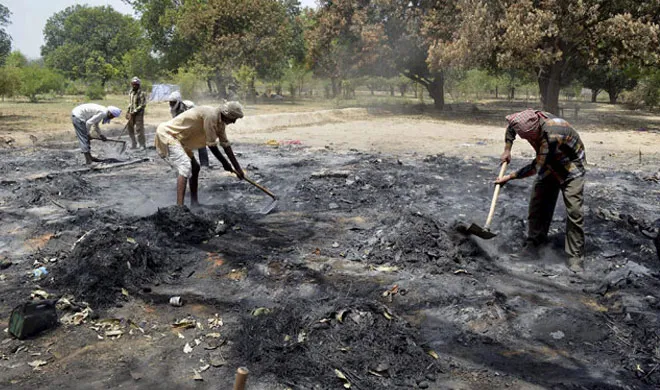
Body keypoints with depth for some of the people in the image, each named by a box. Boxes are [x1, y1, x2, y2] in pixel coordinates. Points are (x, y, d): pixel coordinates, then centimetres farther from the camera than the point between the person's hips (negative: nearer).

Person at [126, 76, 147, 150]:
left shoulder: (141, 94, -12)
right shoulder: (131, 93, 11)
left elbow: (143, 105, -15)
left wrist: (135, 111, -18)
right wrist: (128, 111, 10)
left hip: (139, 114, -8)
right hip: (131, 114, 8)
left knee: (139, 130, -9)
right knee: (130, 129, 11)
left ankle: (143, 145, 1)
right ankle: (133, 144, 22)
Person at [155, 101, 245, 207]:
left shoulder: (220, 121, 3)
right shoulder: (211, 115, -26)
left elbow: (226, 145, 10)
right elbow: (211, 145, -22)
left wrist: (238, 168, 11)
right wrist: (225, 163, -9)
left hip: (178, 138, 11)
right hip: (166, 134, -11)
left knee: (195, 167, 15)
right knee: (185, 167, -25)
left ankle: (194, 203, 23)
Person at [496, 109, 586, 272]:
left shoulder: (552, 135, -40)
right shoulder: (530, 119, -20)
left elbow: (536, 167, -32)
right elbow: (511, 127, 5)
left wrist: (509, 177, -24)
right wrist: (507, 150, -4)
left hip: (571, 167, -7)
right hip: (549, 164, 7)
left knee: (574, 211, -10)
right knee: (538, 203, 4)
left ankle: (575, 256, -2)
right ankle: (534, 242, 17)